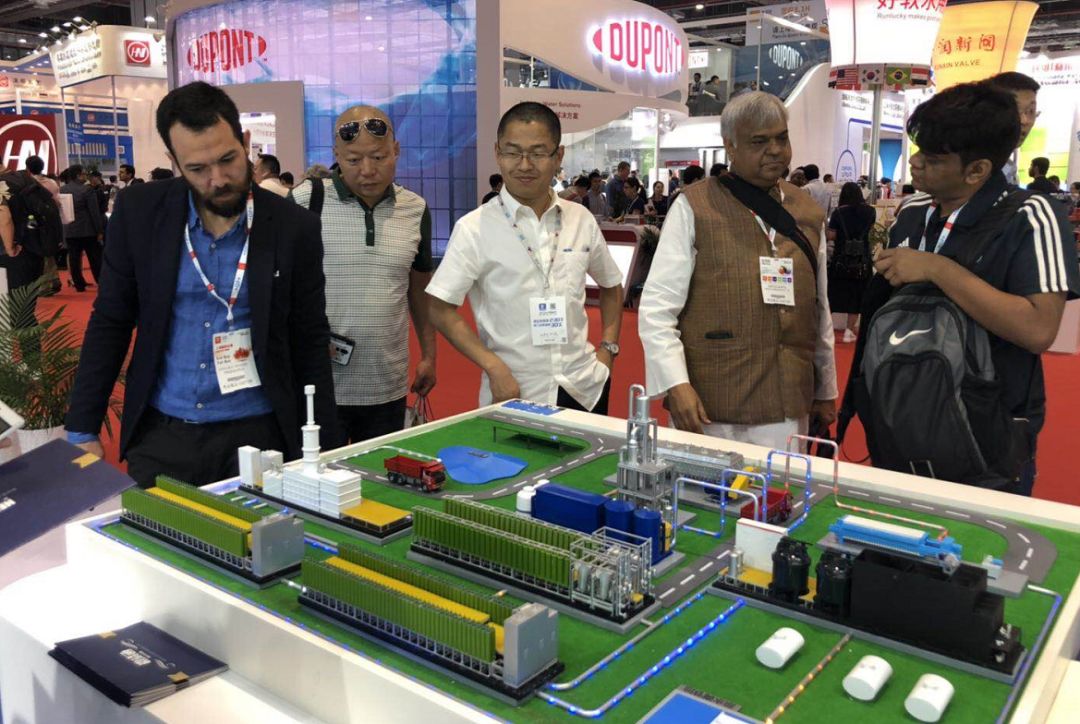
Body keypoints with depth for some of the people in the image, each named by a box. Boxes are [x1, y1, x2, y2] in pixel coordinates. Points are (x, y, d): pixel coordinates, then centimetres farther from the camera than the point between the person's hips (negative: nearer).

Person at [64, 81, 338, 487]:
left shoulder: (293, 228, -7)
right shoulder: (139, 212, -4)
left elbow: (310, 345, -2)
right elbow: (110, 322, 3)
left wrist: (324, 452, -2)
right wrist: (82, 429, 1)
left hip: (257, 434, -1)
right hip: (160, 435, 2)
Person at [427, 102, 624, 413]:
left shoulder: (581, 220, 2)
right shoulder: (474, 228, -8)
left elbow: (611, 286, 17)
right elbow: (441, 310, -8)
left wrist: (608, 349, 5)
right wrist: (495, 368, -15)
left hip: (584, 388, 3)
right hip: (515, 395, -3)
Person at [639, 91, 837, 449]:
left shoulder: (808, 213, 11)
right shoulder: (693, 207, -3)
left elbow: (820, 309, 17)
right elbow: (657, 306, -7)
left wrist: (826, 391, 19)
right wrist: (675, 384, -17)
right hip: (710, 408, -3)